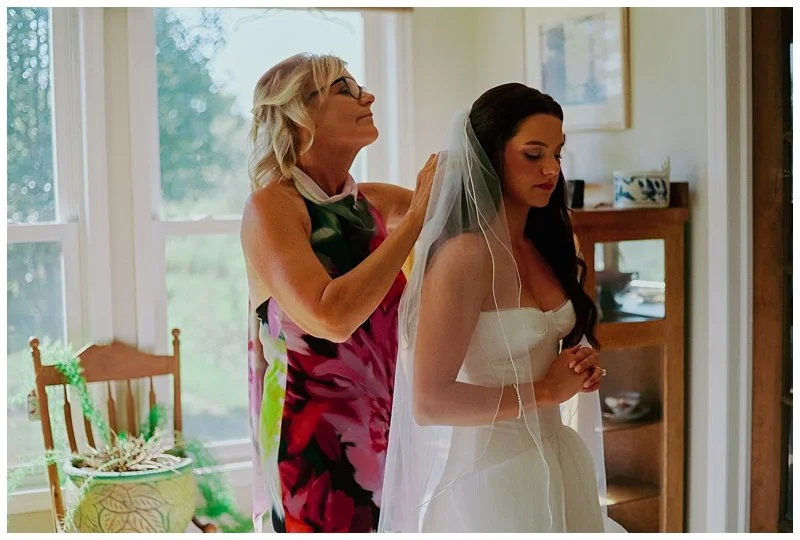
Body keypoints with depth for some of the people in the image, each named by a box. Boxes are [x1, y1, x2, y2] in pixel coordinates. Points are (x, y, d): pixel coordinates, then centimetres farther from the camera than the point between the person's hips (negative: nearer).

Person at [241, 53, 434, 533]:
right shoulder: (272, 205, -12)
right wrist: (414, 220, -18)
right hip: (315, 450, -6)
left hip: (384, 436, 6)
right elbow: (332, 317, -25)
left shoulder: (373, 203, 6)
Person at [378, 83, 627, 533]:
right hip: (489, 474, -7)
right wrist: (544, 392, -17)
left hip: (556, 462, 7)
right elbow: (429, 402, -24)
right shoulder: (465, 255, -20)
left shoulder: (548, 247, 3)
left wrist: (583, 367, -1)